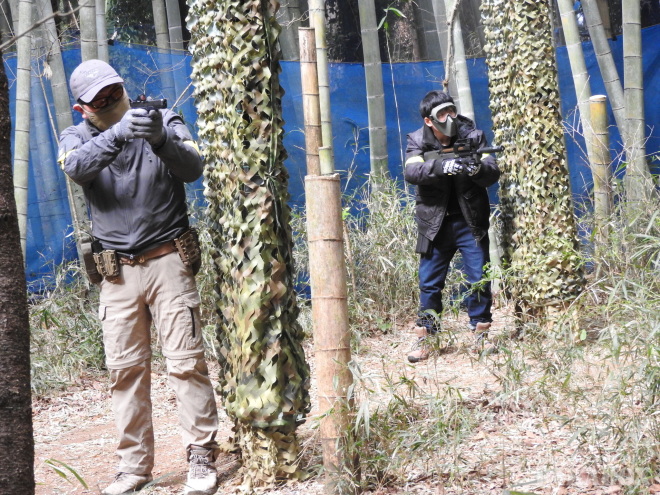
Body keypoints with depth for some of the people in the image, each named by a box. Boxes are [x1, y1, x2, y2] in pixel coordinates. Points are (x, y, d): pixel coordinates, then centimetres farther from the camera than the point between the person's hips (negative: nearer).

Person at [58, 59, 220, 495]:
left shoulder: (165, 121, 2)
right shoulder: (77, 137, 6)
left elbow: (193, 169, -14)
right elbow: (75, 166, -18)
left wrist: (160, 139, -33)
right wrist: (120, 133, -34)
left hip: (168, 261, -2)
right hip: (117, 272, 2)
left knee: (186, 361, -4)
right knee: (126, 369, 5)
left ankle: (202, 459, 3)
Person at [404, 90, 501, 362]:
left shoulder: (472, 136, -2)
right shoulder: (417, 141, -2)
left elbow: (493, 174, -9)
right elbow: (411, 172, -20)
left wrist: (477, 169, -32)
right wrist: (442, 166, -37)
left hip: (471, 222, 0)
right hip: (435, 224, 0)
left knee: (480, 280, 0)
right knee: (429, 284, 4)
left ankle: (481, 334, 15)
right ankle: (425, 338, 14)